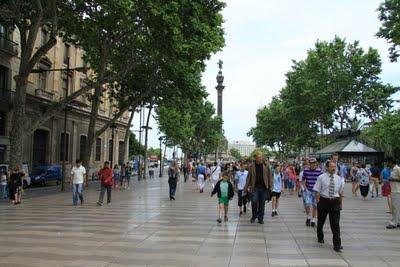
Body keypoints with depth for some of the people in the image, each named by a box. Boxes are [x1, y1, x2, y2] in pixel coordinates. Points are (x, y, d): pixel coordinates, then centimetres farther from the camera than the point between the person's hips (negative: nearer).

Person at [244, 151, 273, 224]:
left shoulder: (266, 165, 4)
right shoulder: (251, 167, 4)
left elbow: (269, 176, 6)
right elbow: (249, 177, 6)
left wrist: (270, 185, -1)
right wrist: (246, 187, 0)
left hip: (264, 188, 1)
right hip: (255, 187, -1)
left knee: (262, 204, 6)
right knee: (254, 202, -11)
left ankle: (260, 218, 18)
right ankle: (254, 216, 12)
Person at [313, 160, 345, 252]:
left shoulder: (338, 178, 4)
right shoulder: (321, 178, -5)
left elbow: (340, 192, 13)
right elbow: (317, 192, -5)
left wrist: (340, 203, 12)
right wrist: (318, 203, -10)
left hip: (335, 202, 1)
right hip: (324, 201, -1)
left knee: (335, 224, -5)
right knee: (321, 221, 16)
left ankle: (337, 245, -2)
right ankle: (320, 238, 41)